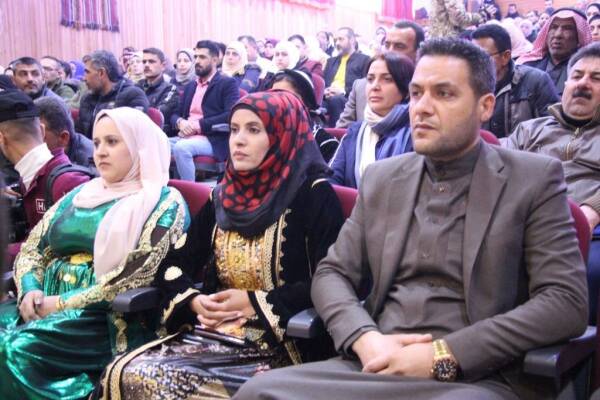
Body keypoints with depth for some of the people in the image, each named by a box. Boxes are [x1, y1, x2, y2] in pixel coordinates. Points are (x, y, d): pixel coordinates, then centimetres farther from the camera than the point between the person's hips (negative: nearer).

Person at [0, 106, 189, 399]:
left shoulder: (164, 204, -1)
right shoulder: (80, 194, 19)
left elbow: (136, 277, -12)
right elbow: (32, 248, 16)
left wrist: (62, 303, -14)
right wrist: (30, 290, -5)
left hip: (110, 318, -6)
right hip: (45, 303, 6)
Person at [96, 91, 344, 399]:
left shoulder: (313, 195, -4)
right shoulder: (223, 197, 14)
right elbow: (174, 264, 15)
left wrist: (255, 303, -14)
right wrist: (194, 301, -6)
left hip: (278, 344, -5)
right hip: (214, 335, 6)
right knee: (125, 374, -17)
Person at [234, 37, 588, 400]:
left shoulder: (534, 179, 0)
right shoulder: (382, 178, 13)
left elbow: (568, 302, -8)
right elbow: (332, 273, 12)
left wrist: (446, 355, -16)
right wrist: (366, 339, -10)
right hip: (377, 365, 4)